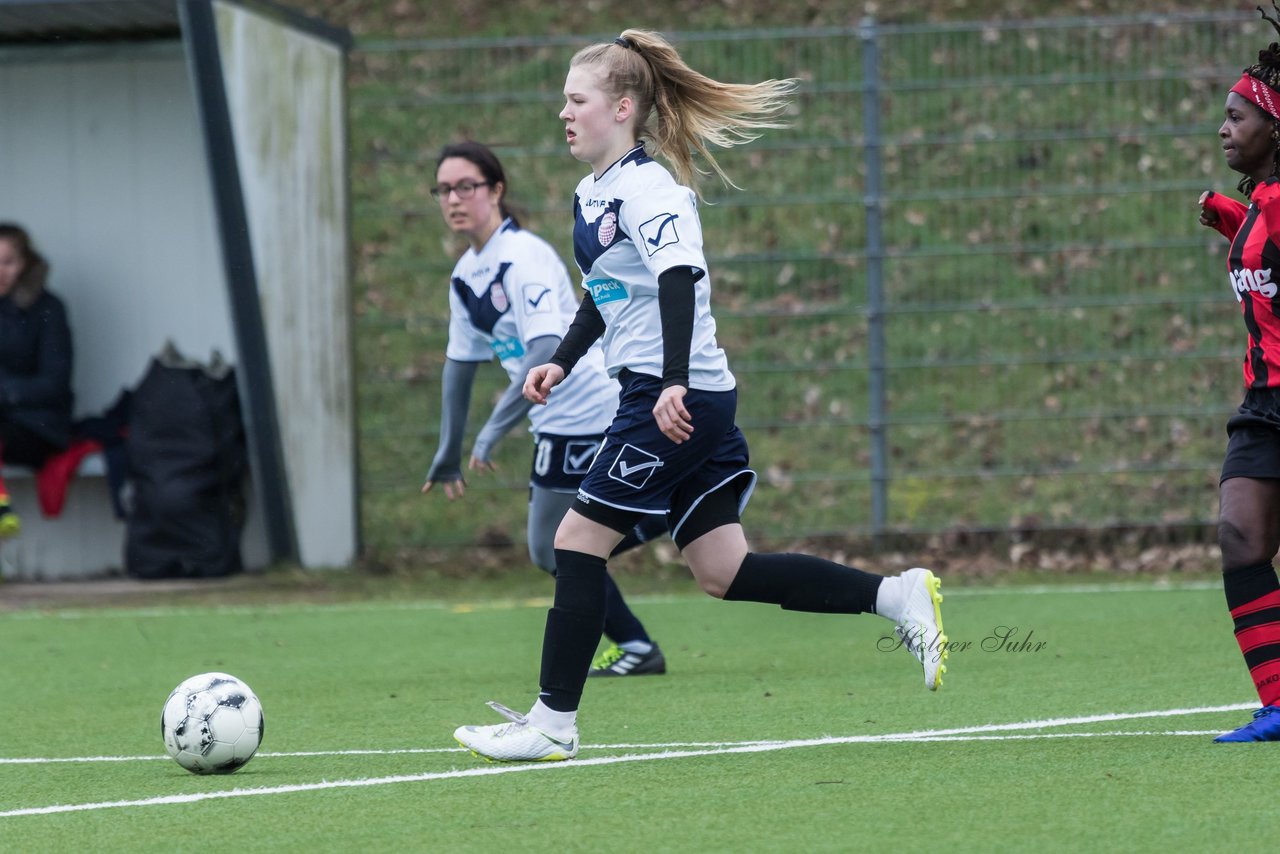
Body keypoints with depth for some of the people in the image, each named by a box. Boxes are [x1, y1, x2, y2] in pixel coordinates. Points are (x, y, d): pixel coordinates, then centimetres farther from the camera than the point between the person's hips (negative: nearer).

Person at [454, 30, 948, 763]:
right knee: (724, 571, 8)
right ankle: (899, 597, 7)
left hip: (678, 402, -10)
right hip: (671, 399, 10)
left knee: (579, 543, -6)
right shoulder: (593, 194, 16)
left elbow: (679, 279, -27)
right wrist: (563, 362, 23)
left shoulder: (645, 187, -13)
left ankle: (553, 724, -2)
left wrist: (674, 384, -36)